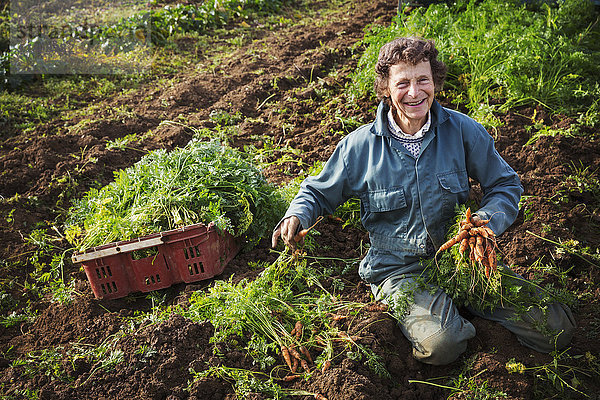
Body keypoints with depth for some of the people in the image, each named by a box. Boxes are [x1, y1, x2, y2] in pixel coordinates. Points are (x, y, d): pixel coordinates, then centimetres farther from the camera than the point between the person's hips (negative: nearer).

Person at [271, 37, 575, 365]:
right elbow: (319, 191, 9)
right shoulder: (360, 146, -6)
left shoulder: (462, 130, -4)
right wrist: (297, 215, -13)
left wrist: (489, 219, -14)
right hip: (399, 269, -2)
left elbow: (505, 184, 8)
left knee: (557, 328, -7)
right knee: (440, 344, -30)